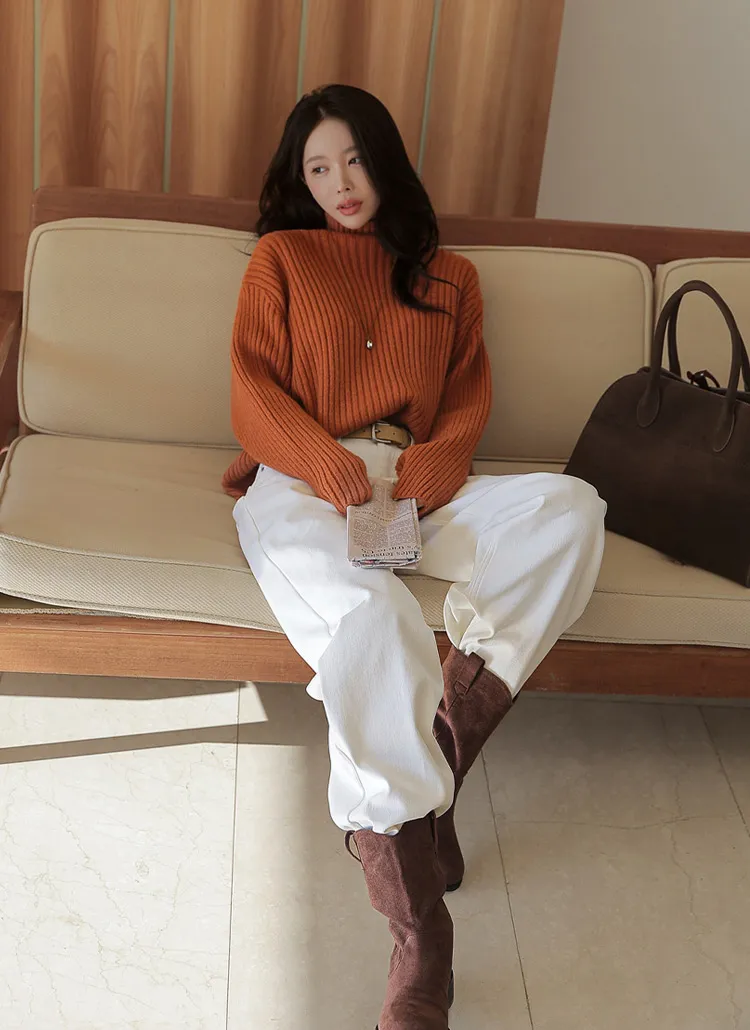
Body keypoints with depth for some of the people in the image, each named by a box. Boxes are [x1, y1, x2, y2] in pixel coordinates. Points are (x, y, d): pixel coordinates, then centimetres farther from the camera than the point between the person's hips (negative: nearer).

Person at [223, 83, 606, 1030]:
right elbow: (253, 391, 7)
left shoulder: (449, 279, 25)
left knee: (571, 508, -27)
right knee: (371, 621, -37)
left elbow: (469, 402, 16)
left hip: (419, 488, 4)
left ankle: (442, 748, -29)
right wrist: (329, 462, -12)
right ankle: (419, 933, -35)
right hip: (301, 484, -3)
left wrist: (431, 467, -8)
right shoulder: (281, 257, 19)